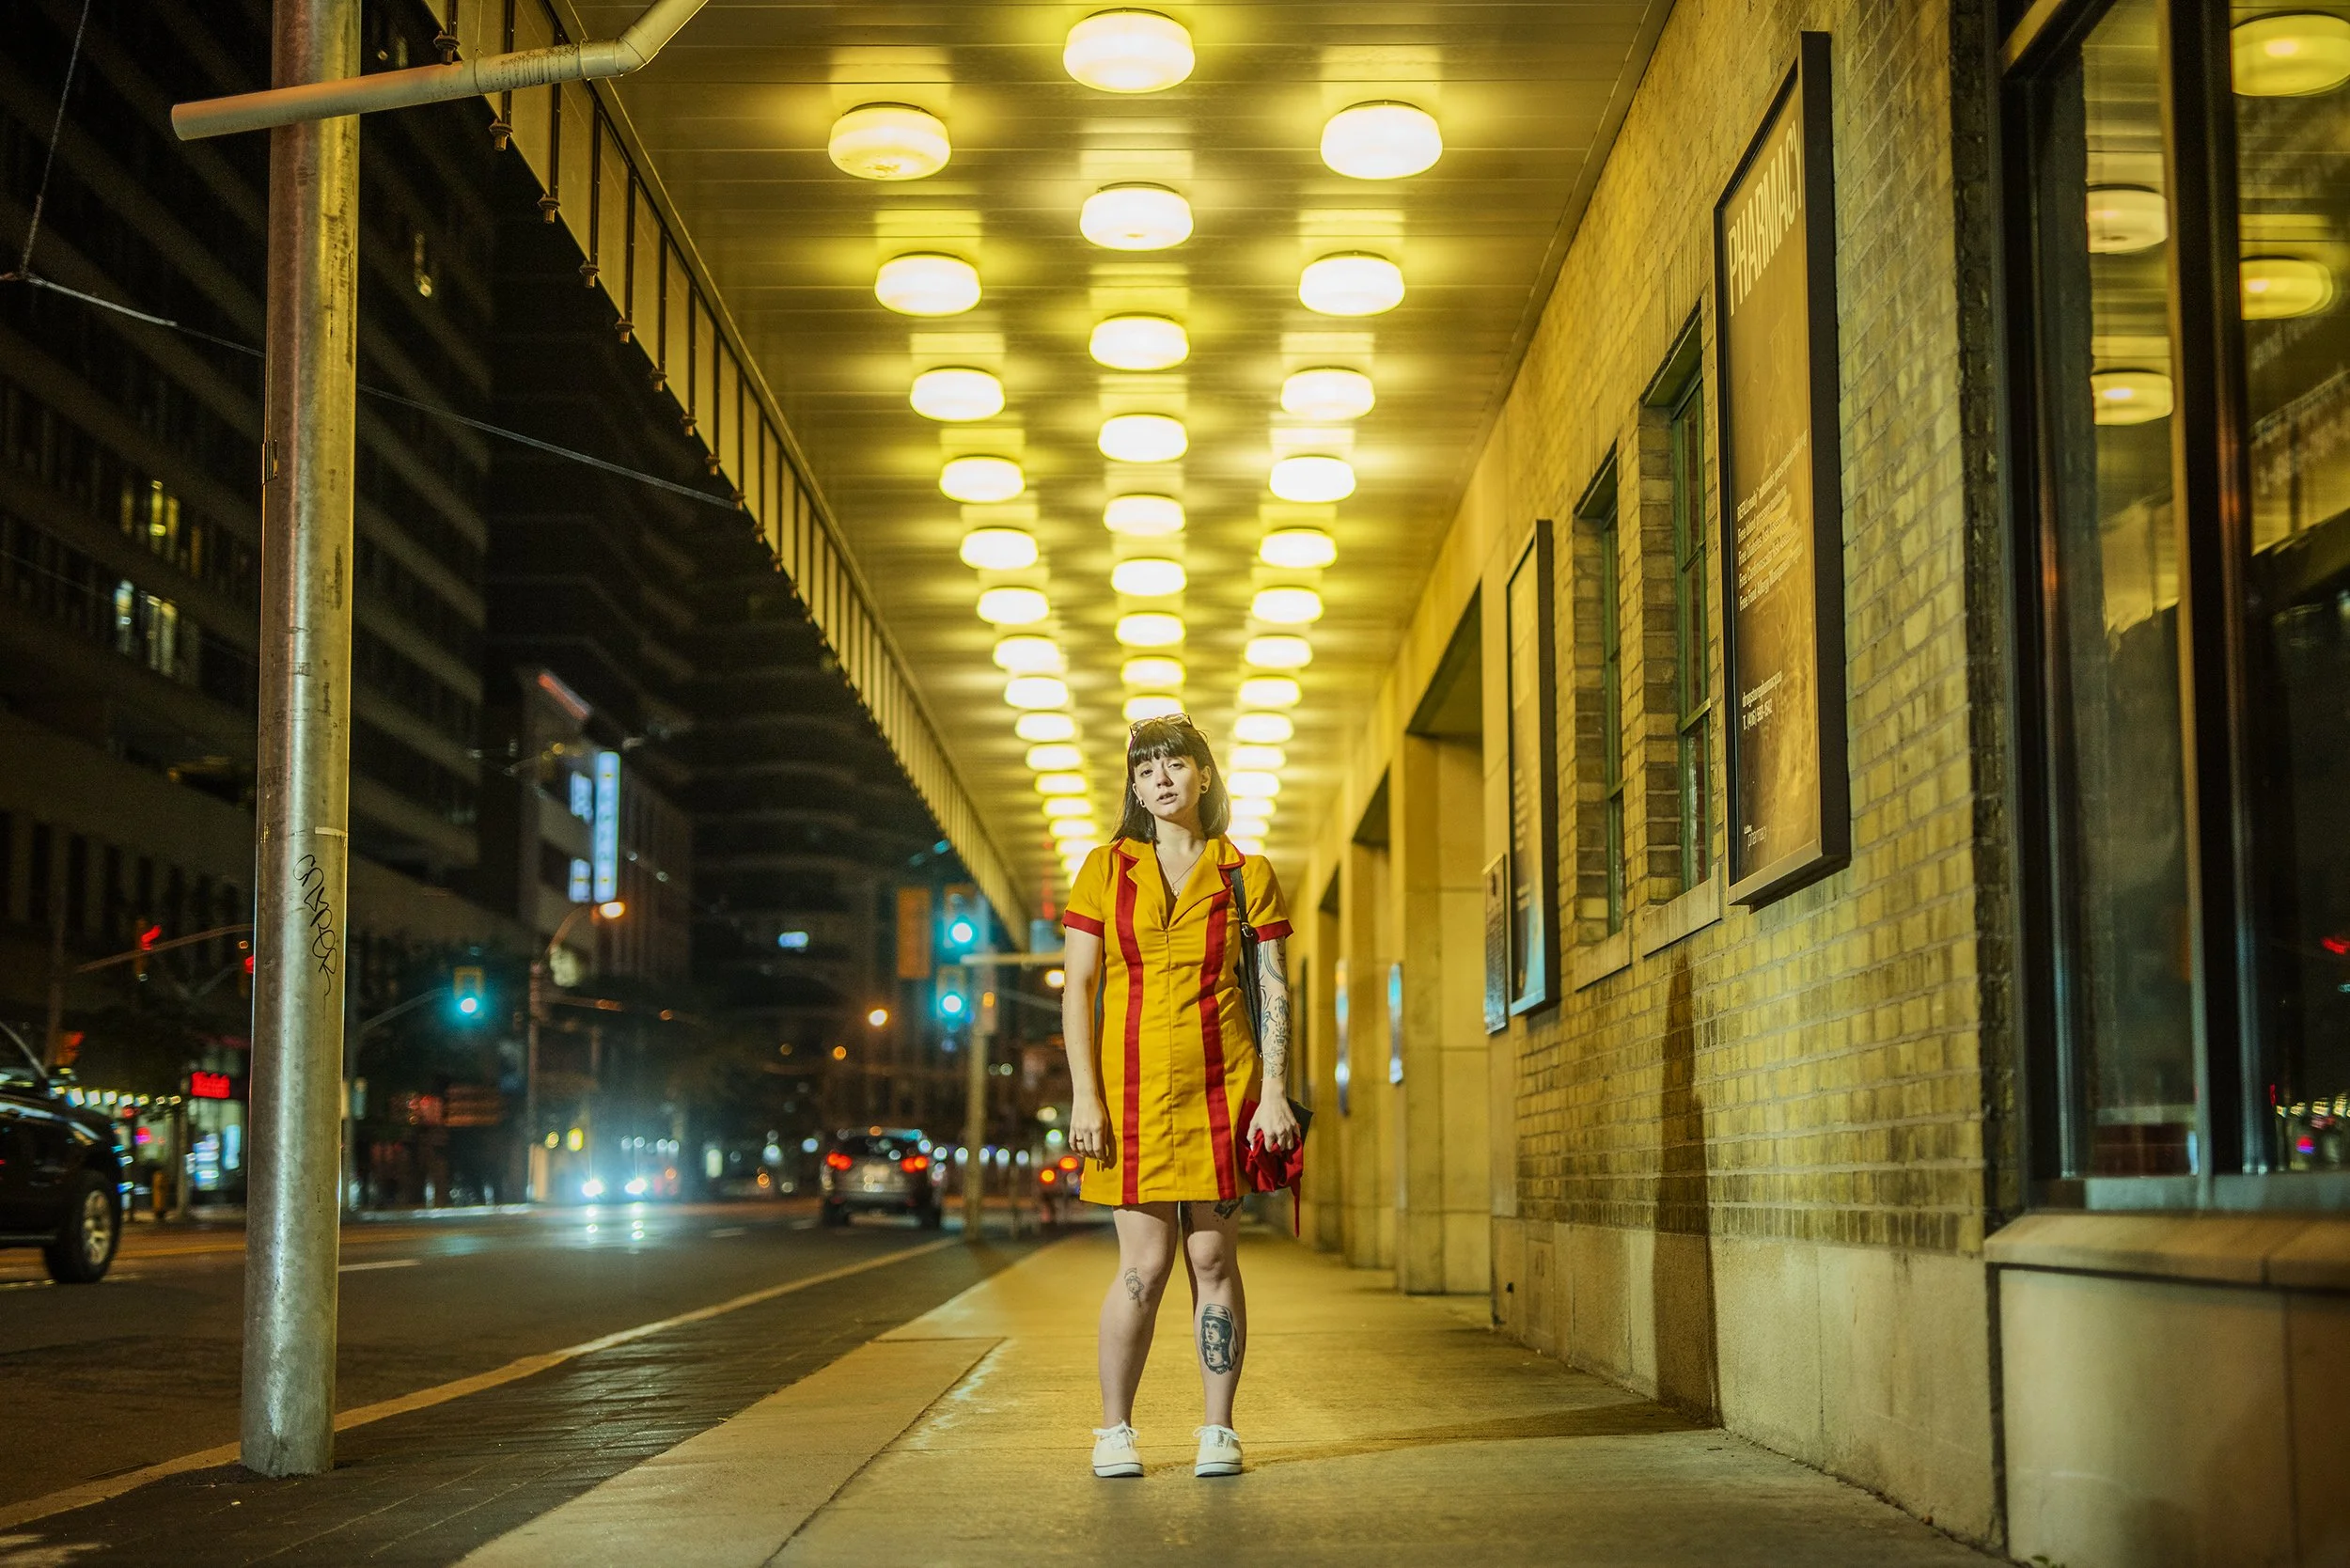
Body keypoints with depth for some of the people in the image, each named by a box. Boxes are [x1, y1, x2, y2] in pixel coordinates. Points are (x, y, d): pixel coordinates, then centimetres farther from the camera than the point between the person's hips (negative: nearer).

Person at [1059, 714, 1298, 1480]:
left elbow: (1275, 992, 5)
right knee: (1145, 1263, -3)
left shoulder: (1247, 874, 5)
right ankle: (1115, 1429, 13)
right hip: (1133, 1088, 0)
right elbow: (1077, 989, 3)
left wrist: (1274, 1093, -4)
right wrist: (1084, 1096, -5)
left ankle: (1219, 1430, 13)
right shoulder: (1105, 870, 5)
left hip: (1222, 1086, 0)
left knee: (1214, 1258, 2)